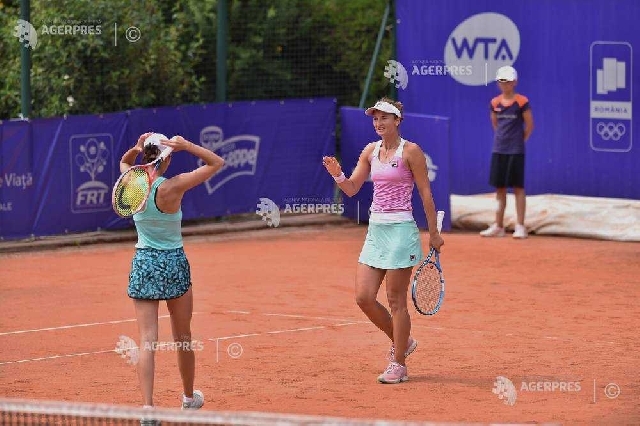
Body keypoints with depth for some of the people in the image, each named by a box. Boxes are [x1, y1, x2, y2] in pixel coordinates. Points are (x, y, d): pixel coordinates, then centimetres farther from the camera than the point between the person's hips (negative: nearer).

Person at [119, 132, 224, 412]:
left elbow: (124, 162, 19)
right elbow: (217, 162, -11)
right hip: (174, 263, -2)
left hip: (143, 263, 2)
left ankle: (147, 405, -15)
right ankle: (189, 397, 34)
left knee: (147, 341, -3)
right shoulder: (172, 187, -18)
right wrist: (187, 146, -20)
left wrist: (136, 149, -1)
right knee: (183, 338, 16)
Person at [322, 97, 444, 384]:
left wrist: (434, 233, -5)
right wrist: (338, 175, -12)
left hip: (401, 230, -7)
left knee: (396, 300, -3)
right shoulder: (370, 151, 10)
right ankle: (402, 342, 24)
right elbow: (351, 189, 9)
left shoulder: (410, 151, -7)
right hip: (375, 229, 7)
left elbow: (426, 194, -5)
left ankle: (398, 365, 6)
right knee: (364, 298, 3)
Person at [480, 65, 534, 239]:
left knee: (518, 187, -2)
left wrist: (519, 140, 2)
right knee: (499, 188, 9)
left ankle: (520, 227, -1)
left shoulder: (521, 102, -6)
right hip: (498, 150, 5)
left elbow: (529, 125, -2)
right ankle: (498, 226, 14)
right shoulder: (495, 103, 8)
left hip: (516, 151, -5)